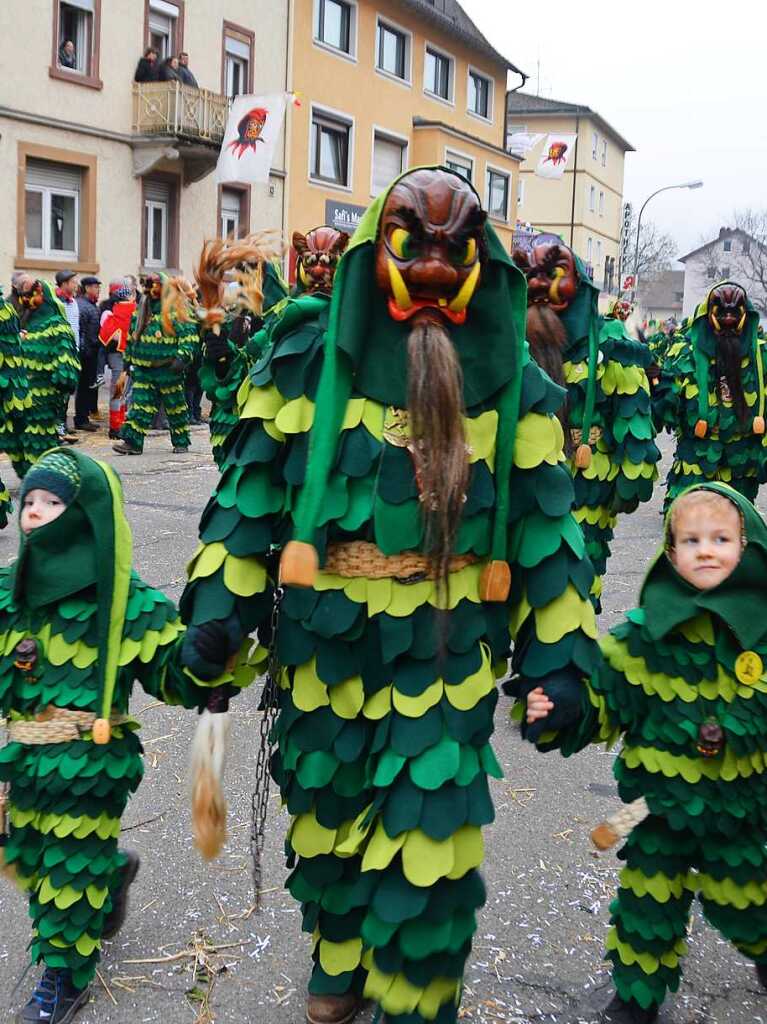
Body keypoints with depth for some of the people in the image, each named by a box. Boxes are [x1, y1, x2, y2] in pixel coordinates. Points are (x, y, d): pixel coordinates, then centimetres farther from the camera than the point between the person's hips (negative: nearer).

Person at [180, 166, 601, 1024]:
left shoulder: (512, 387, 0)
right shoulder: (310, 366, -3)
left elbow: (544, 519, 2)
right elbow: (251, 489, -1)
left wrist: (560, 654, 0)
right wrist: (217, 615, -4)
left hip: (448, 647, 0)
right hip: (324, 638, 1)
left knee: (426, 839, 1)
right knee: (331, 810, 18)